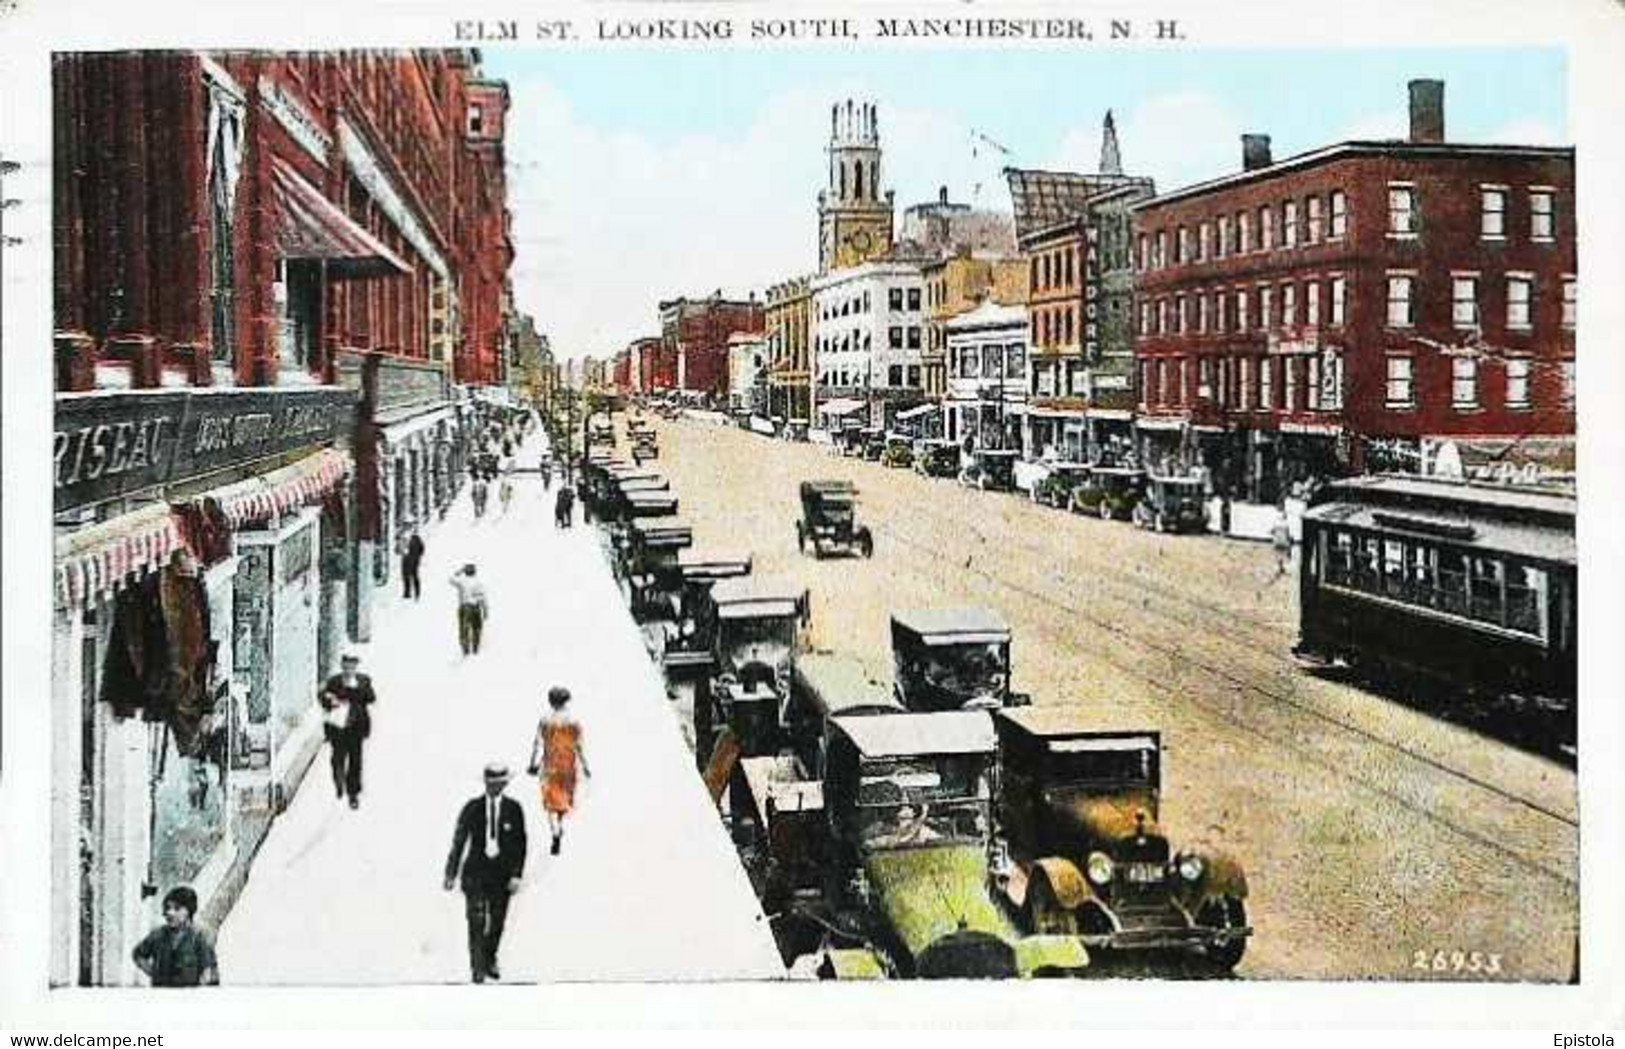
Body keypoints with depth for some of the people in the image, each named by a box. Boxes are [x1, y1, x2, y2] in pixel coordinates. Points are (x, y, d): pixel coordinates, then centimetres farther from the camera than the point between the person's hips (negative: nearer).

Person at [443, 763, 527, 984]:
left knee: (497, 922, 9)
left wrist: (516, 875, -4)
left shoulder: (513, 809, 1)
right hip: (475, 872, -1)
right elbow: (458, 841, 3)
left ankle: (490, 960, 32)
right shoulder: (472, 808, 0)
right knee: (477, 920, -8)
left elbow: (521, 844, 3)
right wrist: (451, 874, 2)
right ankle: (478, 967, 2)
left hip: (502, 873, 1)